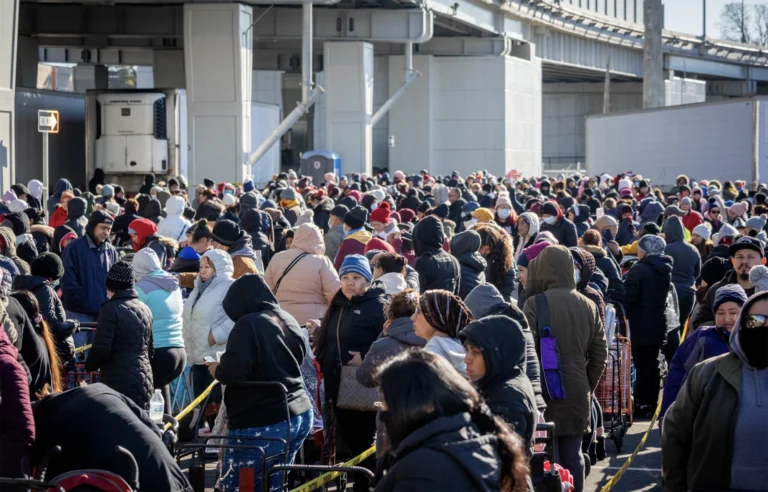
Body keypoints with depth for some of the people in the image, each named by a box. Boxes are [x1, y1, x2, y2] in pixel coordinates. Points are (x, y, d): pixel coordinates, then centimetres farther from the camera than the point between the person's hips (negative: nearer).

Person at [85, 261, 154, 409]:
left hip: (118, 383, -7)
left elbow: (101, 349, -13)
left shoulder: (111, 309, -9)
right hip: (145, 381, 7)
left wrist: (88, 366, 5)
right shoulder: (145, 309, 14)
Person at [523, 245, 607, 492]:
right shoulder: (588, 305, 5)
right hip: (577, 393, 5)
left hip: (545, 393, -5)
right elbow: (600, 354, 9)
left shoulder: (535, 304, -12)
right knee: (573, 457, 12)